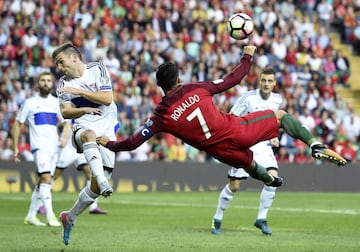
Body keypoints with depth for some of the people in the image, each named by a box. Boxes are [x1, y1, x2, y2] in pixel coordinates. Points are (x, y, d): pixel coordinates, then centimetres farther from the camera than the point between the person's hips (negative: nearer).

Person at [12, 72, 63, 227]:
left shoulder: (57, 103, 13)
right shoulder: (30, 103, 3)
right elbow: (17, 124, 7)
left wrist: (64, 138, -4)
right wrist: (15, 148, 3)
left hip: (54, 147, 5)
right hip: (39, 146, -5)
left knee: (42, 183, 8)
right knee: (46, 178, -20)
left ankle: (31, 216, 17)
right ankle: (50, 216, -25)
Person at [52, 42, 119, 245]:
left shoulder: (98, 69, 1)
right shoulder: (64, 83, 7)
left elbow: (107, 98, -8)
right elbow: (65, 112, -3)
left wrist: (79, 92, -13)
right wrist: (84, 109, -22)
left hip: (107, 131, 0)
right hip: (83, 129, 0)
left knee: (96, 186, -5)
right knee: (90, 135, -41)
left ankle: (71, 217, 16)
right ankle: (102, 180, -57)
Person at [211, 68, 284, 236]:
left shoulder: (277, 100, 2)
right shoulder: (248, 97, -15)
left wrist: (274, 136, 9)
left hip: (264, 145, 4)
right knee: (234, 186, -3)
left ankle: (261, 219, -3)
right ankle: (217, 220, 18)